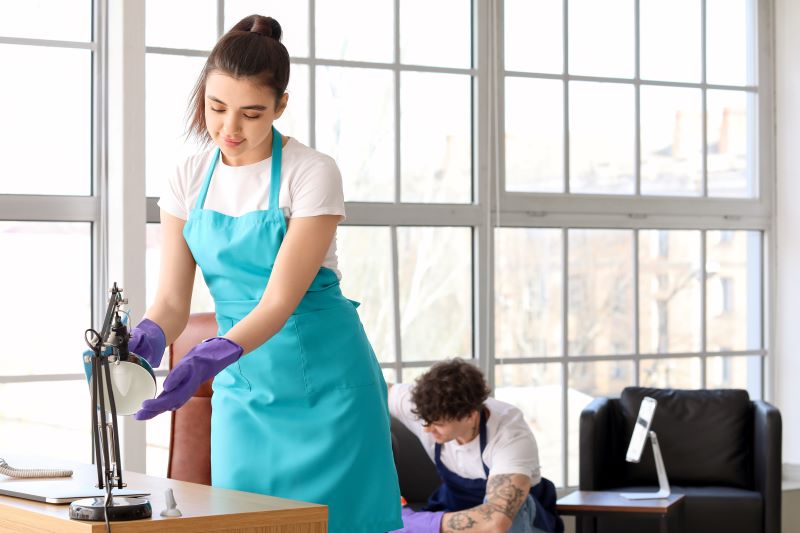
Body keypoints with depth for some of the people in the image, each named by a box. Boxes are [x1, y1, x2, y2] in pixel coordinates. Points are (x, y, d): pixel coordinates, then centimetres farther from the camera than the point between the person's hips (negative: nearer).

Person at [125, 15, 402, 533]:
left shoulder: (313, 173, -14)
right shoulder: (190, 180, 1)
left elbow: (281, 300, -20)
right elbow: (173, 300, -2)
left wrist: (209, 359, -35)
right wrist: (146, 338, -25)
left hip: (324, 384, -4)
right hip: (243, 389, 5)